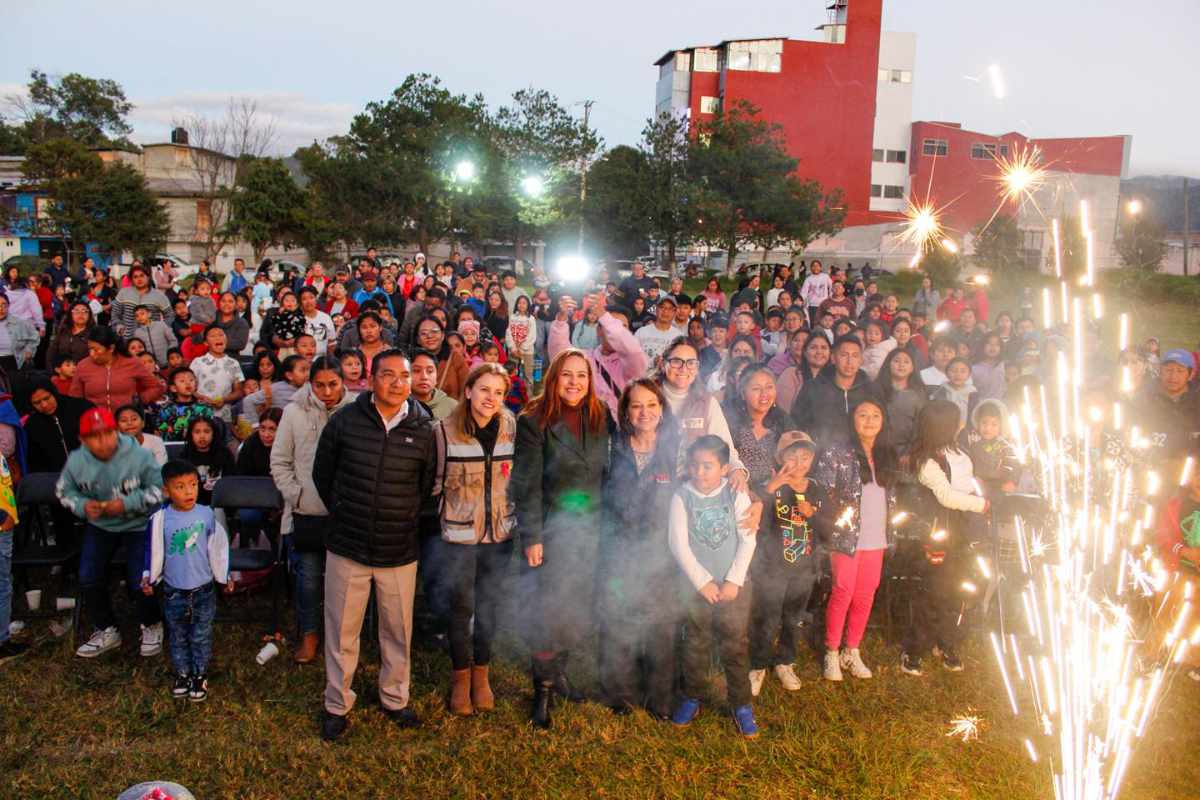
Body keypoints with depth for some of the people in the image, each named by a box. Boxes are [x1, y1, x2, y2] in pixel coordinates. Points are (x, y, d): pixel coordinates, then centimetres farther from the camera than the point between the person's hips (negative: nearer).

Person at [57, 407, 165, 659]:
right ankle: (107, 631, 23)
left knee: (139, 581, -11)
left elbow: (159, 489, -13)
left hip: (138, 524, -4)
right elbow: (65, 491, 3)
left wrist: (128, 503, -26)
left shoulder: (139, 455, -24)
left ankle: (152, 626, 18)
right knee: (89, 578, -1)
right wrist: (82, 506, -18)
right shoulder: (76, 461, -15)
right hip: (100, 525, 4)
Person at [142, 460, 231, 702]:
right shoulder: (160, 519, -14)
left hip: (204, 590, 0)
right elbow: (153, 550, -1)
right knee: (178, 637, 16)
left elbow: (217, 547, 2)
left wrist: (224, 576, 10)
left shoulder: (207, 514, -10)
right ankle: (182, 674, 34)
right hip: (174, 591, 0)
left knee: (201, 636, 12)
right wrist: (148, 577, -5)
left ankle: (200, 675, 28)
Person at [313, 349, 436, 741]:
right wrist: (342, 514, 9)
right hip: (347, 547, 0)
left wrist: (412, 521, 5)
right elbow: (322, 474, 8)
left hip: (401, 551, 1)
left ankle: (395, 698, 34)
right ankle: (337, 704, 29)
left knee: (398, 631, 14)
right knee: (342, 631, 10)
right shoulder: (344, 421, -6)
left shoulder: (424, 429, -4)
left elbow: (431, 487, 8)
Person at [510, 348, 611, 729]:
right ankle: (543, 688, 15)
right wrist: (531, 537, -14)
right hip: (553, 529, -5)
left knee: (580, 607, 10)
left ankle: (559, 671, 29)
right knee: (550, 608, -2)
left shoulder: (599, 418, 4)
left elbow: (604, 472, 11)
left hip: (591, 528, 5)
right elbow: (527, 483, -12)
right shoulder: (535, 421, -11)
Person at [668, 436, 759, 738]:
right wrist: (702, 581, -12)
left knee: (736, 646, 6)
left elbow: (748, 540, -6)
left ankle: (741, 705, 21)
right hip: (696, 585, 0)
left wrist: (734, 580, -11)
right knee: (696, 645, 12)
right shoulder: (682, 497, -8)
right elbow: (678, 543, -10)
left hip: (733, 585, 0)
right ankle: (691, 698, 30)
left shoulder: (736, 495, -7)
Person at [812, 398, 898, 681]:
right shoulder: (837, 453, -8)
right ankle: (832, 653, 14)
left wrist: (890, 529, 14)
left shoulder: (887, 455, 10)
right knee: (843, 593, 0)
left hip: (876, 538, 5)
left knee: (865, 596, 10)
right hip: (847, 535, -5)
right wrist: (837, 516, -14)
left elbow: (892, 495, 19)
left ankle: (852, 651, 24)